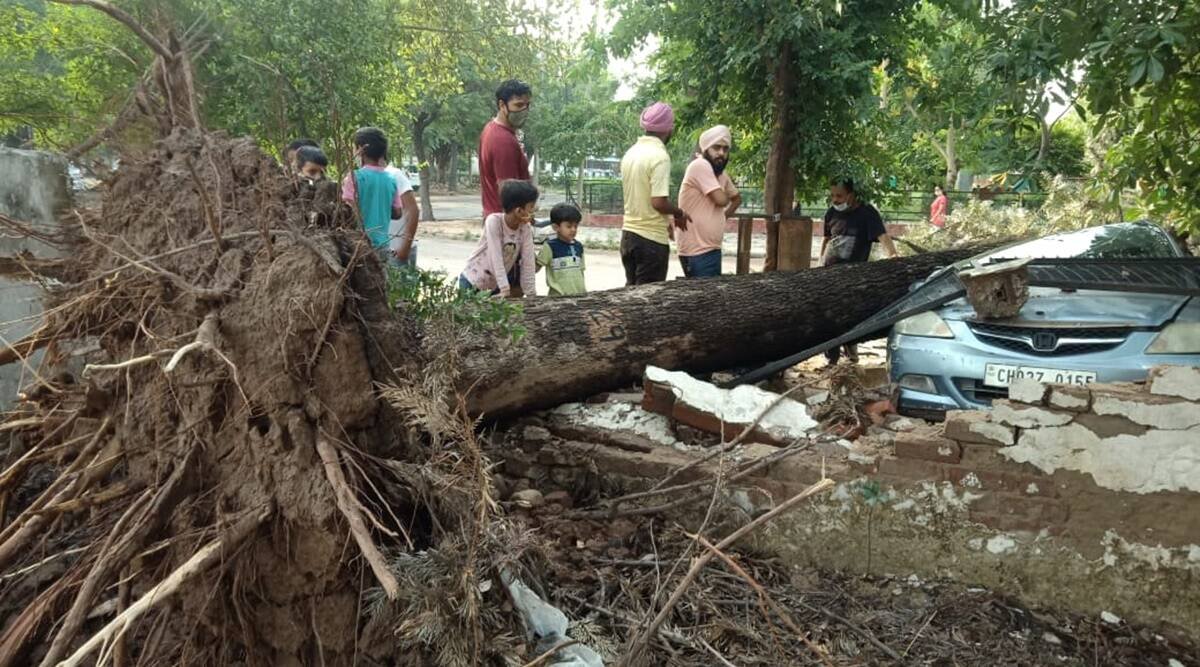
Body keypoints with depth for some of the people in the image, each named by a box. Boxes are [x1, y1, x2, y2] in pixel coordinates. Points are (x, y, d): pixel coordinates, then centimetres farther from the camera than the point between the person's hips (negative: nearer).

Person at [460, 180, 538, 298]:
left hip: (495, 286, 4)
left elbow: (528, 264, -12)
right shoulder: (493, 221, -24)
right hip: (472, 282, -4)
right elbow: (496, 259, -29)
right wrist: (505, 290, -33)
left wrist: (531, 295, -16)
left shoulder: (526, 229, -12)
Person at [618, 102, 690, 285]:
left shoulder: (630, 153, 9)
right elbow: (659, 202, -22)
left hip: (628, 233, 8)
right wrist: (679, 213, -3)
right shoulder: (660, 156, -16)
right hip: (652, 238, -8)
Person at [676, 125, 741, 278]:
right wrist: (725, 194, 4)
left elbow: (737, 198, 31)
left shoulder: (720, 173, 13)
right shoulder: (700, 166, -14)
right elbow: (721, 200, -18)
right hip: (697, 252, -9)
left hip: (711, 249, 9)